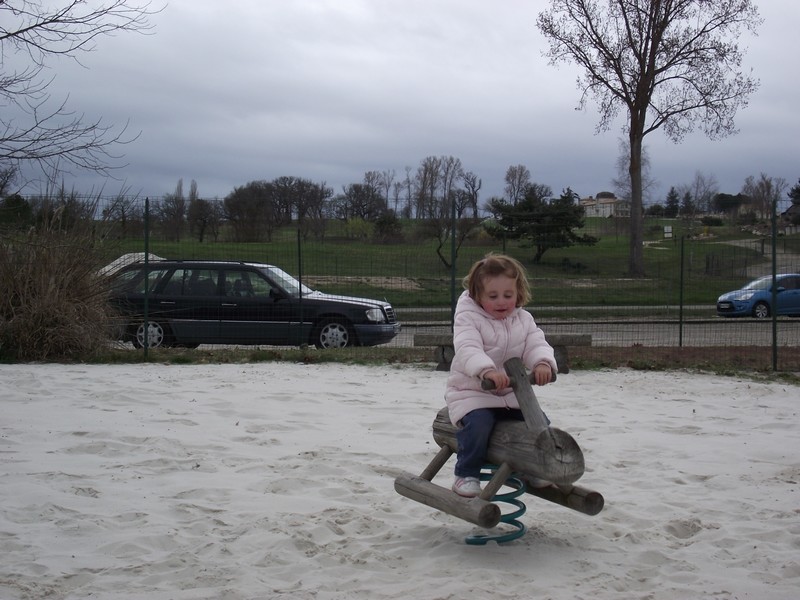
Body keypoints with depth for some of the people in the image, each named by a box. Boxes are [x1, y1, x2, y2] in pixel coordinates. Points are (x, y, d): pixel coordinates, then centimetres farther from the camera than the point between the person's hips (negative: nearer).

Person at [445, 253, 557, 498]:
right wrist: (487, 370, -47)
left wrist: (543, 362, -31)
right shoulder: (469, 318, -10)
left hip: (512, 393, 5)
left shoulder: (524, 320, 7)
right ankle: (466, 475, -13)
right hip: (472, 392, -5)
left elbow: (536, 344, -5)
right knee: (478, 424, -33)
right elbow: (467, 349, -27)